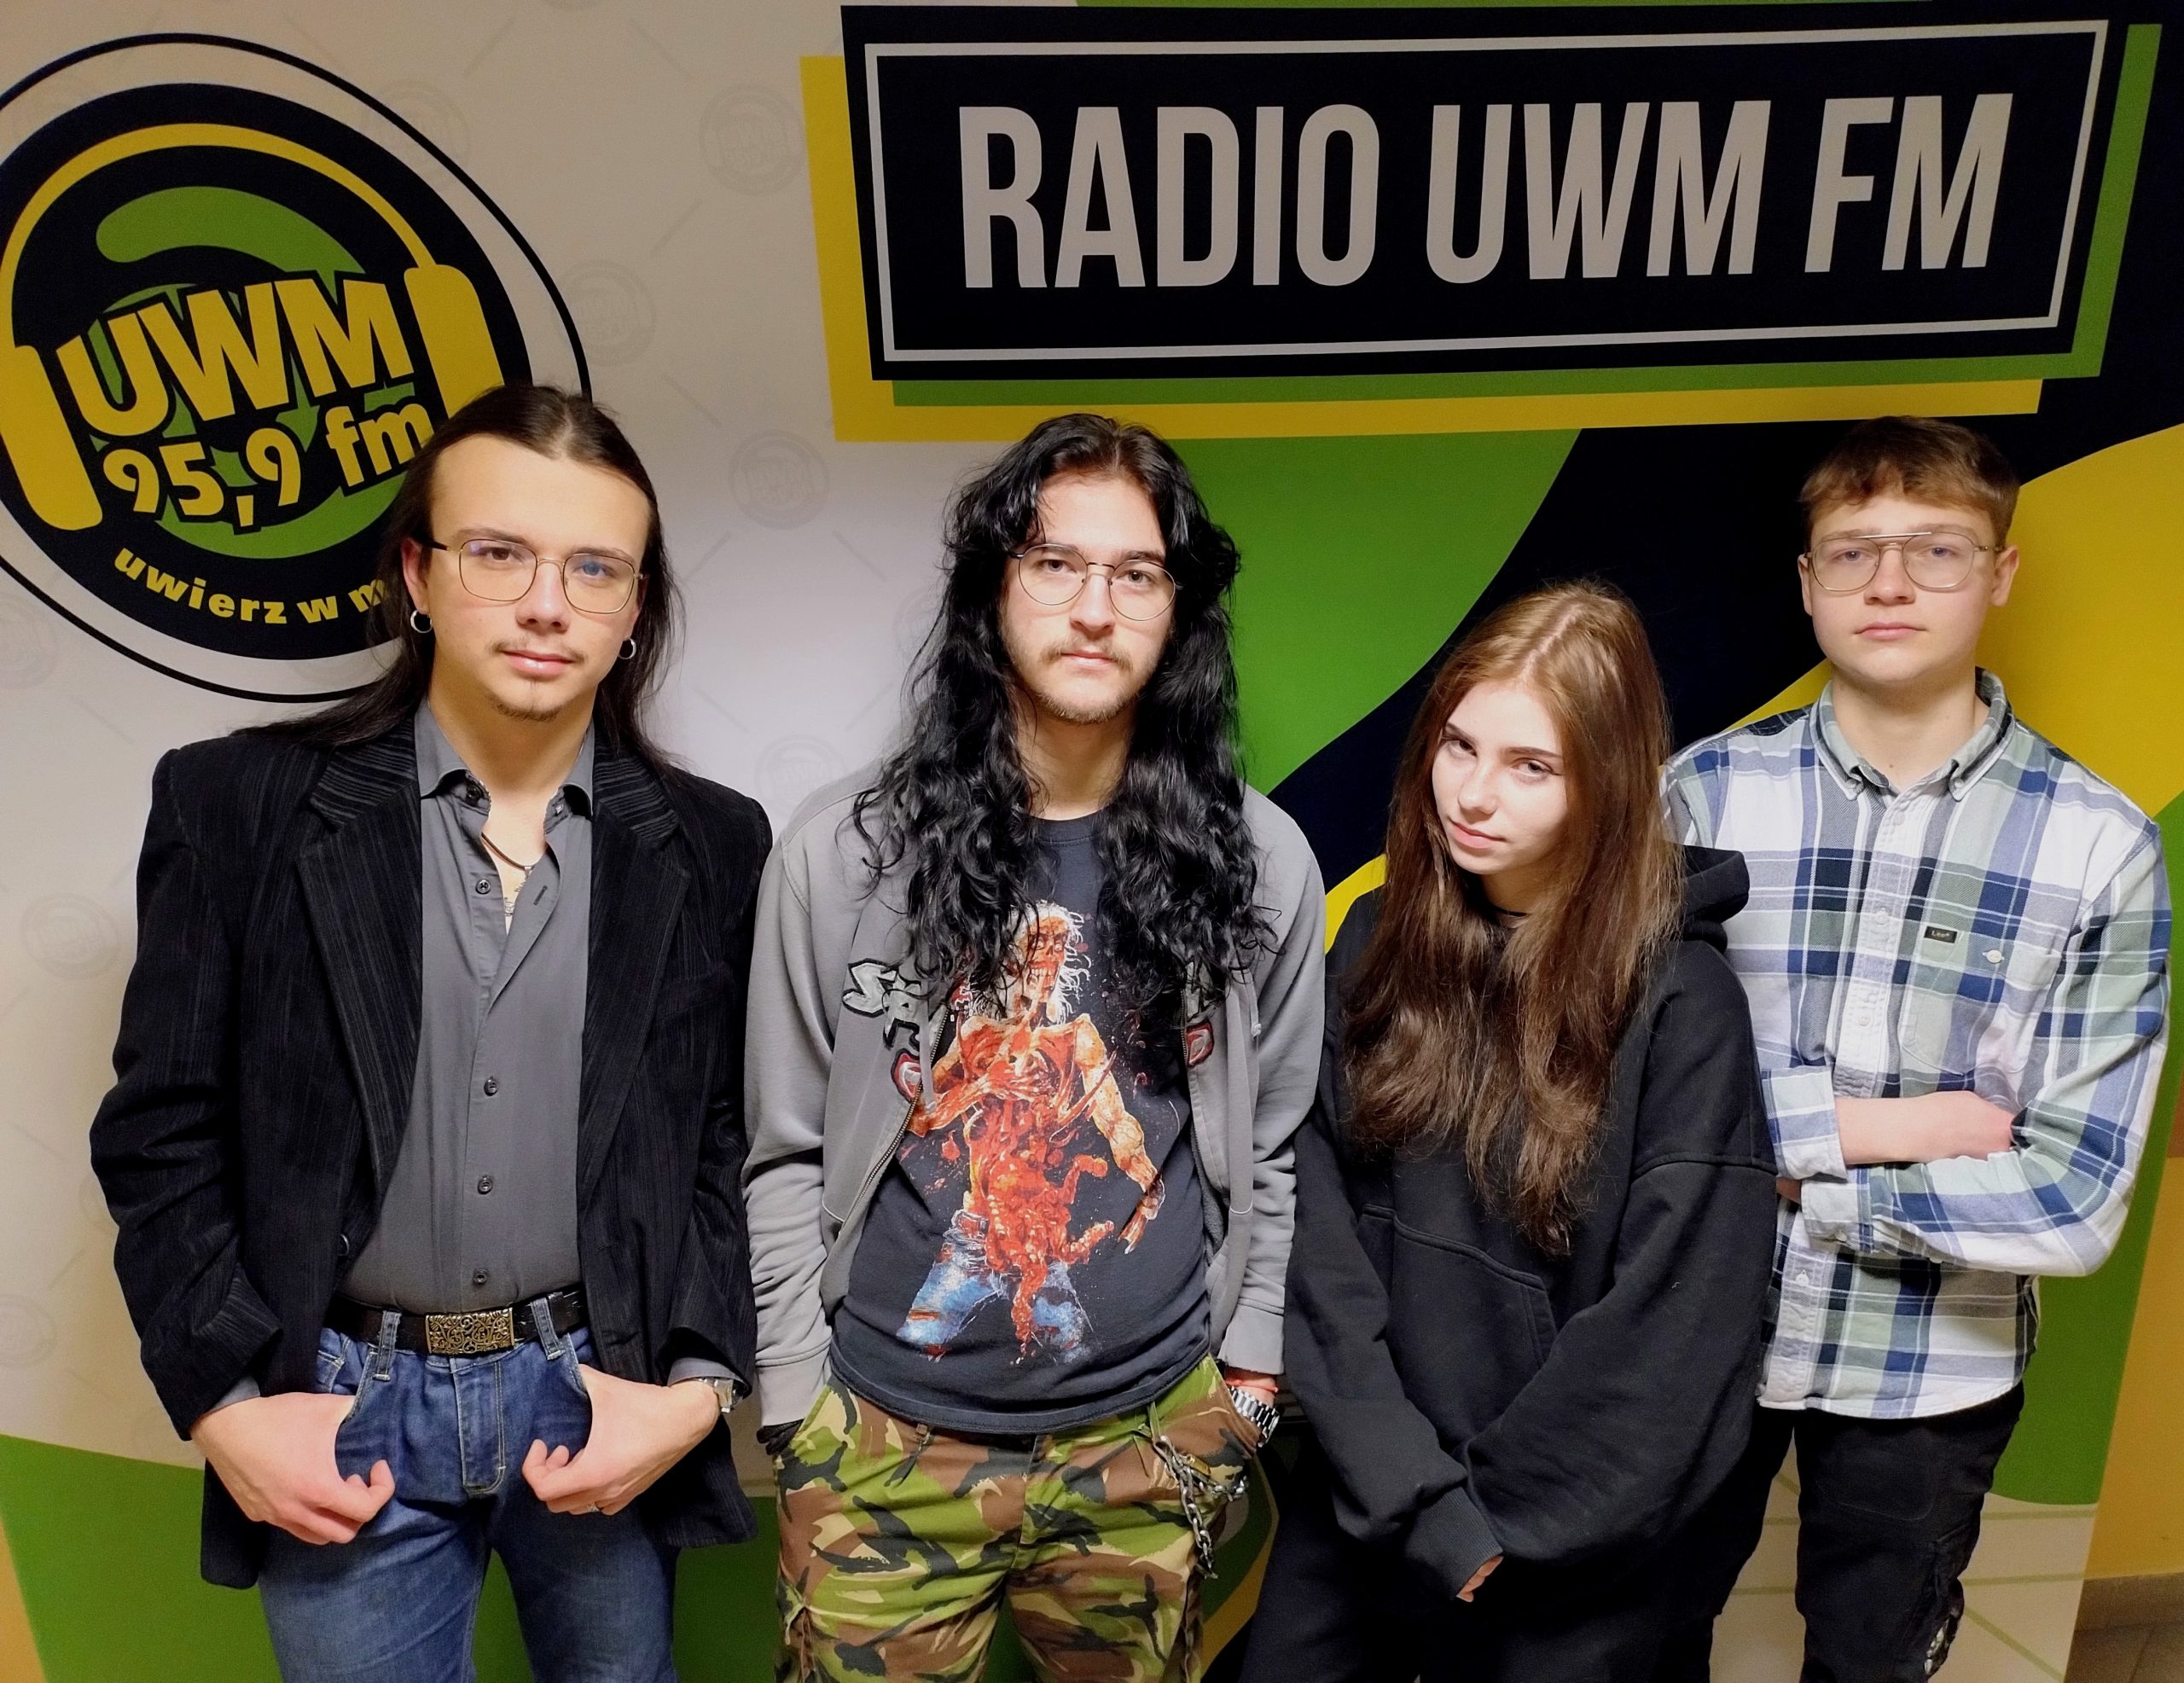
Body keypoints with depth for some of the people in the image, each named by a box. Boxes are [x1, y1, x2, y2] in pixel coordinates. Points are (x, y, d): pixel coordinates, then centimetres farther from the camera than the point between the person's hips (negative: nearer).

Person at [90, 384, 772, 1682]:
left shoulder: (711, 844, -3)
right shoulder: (240, 803, -6)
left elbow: (740, 1141, 1)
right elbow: (162, 1130, -2)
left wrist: (696, 1385, -7)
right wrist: (227, 1402, -7)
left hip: (605, 1394, 1)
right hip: (346, 1407, 0)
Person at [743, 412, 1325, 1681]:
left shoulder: (1262, 862, -5)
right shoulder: (842, 851, -9)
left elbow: (1274, 1148, 4)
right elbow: (787, 1155, -2)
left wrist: (1247, 1375, 6)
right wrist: (796, 1401, -1)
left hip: (1152, 1445, 2)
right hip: (886, 1442, -1)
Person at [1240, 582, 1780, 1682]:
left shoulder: (1680, 1002, -15)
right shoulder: (1381, 941, -3)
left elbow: (1673, 1325, -15)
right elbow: (1316, 1216, -7)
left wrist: (1484, 1516, -10)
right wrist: (1404, 1486, -13)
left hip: (1552, 1560, -3)